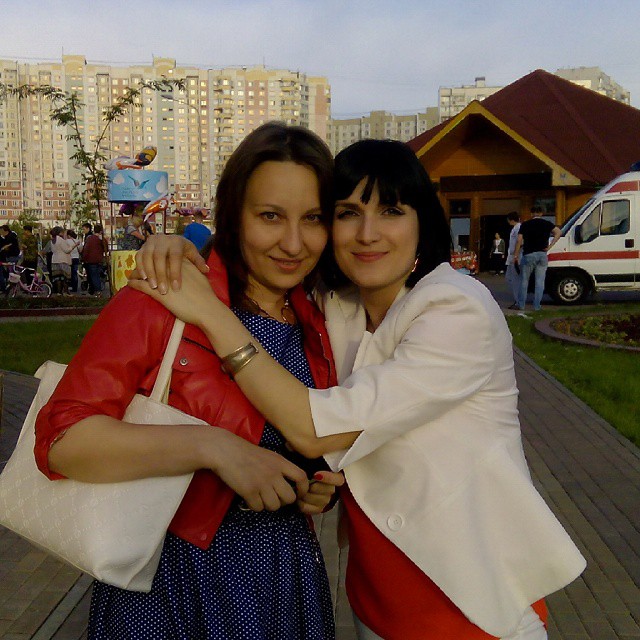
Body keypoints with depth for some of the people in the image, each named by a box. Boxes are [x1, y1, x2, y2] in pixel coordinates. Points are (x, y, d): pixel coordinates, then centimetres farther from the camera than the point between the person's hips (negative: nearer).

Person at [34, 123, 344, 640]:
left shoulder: (318, 328, 4)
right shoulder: (160, 305, -17)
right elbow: (62, 438, -23)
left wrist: (318, 489, -2)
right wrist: (212, 447, -31)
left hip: (287, 575, 6)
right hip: (174, 576, -5)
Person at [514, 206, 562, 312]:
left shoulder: (525, 225, 1)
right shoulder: (547, 223, 5)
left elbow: (519, 241, -3)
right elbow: (558, 232, -8)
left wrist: (516, 255, 3)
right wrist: (550, 246, -4)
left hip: (528, 255, -1)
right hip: (542, 255, 1)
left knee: (524, 280, 9)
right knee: (540, 281, 6)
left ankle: (521, 305, 10)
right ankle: (537, 306, 6)